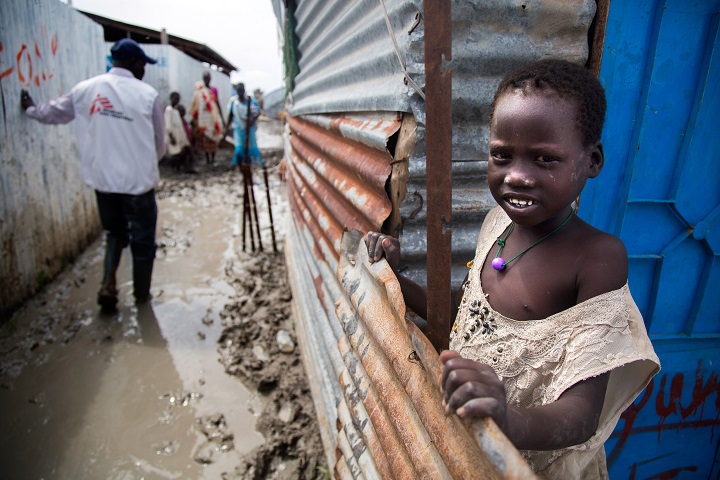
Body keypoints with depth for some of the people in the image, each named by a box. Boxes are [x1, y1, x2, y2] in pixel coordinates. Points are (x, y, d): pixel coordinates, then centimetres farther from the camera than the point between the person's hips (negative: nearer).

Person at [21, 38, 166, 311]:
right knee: (142, 239, 11)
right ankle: (142, 295, 22)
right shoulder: (147, 94, -8)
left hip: (102, 179, 4)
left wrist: (31, 109, 42)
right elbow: (160, 142, 0)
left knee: (115, 232, 23)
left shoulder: (85, 89, 2)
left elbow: (54, 112, 19)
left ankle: (107, 285, 9)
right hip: (139, 180, -4)